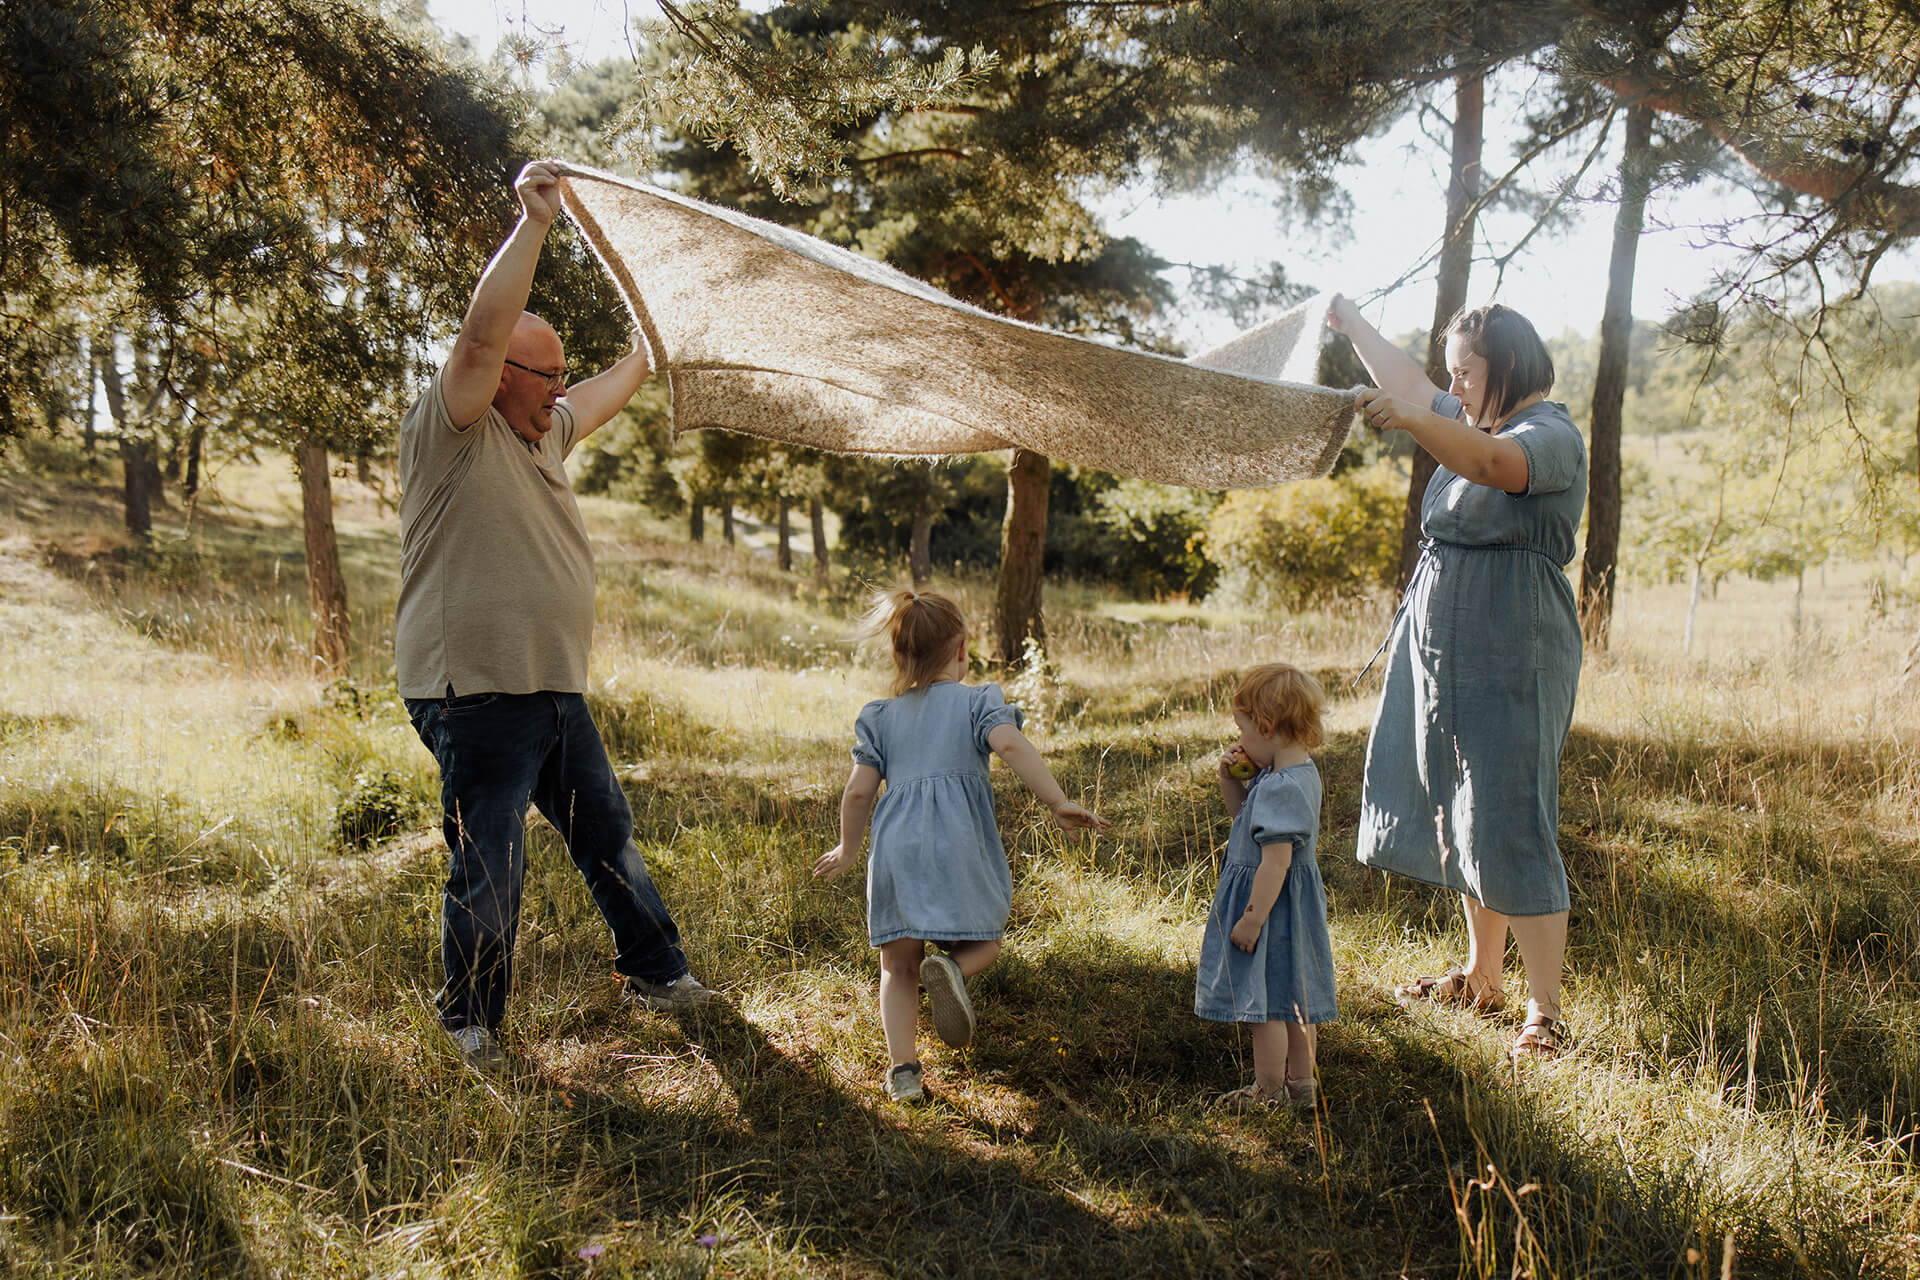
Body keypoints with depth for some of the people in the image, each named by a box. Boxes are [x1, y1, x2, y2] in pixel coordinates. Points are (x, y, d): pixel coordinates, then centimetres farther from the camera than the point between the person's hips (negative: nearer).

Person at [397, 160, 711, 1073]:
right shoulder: (451, 431, -10)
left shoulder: (542, 435, 15)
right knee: (490, 873, -2)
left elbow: (612, 391, 33)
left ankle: (657, 973, 33)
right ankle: (470, 1025, 17)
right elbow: (483, 332, -25)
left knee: (609, 838, 18)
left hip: (553, 691, 9)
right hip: (476, 694, -9)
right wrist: (535, 221, -25)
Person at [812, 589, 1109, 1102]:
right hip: (959, 845, -2)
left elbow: (858, 792, 12)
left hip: (896, 847, 2)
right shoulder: (977, 700, 9)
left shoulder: (882, 715, 17)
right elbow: (1010, 744, -12)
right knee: (983, 943, 17)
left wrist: (847, 849, 27)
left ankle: (902, 1068, 1)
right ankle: (951, 968, -16)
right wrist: (1058, 802, -14)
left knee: (899, 968, 14)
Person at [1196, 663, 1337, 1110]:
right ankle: (1301, 1082, 31)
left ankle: (1269, 1092, 15)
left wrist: (1252, 918, -23)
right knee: (1293, 997, 19)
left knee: (1264, 1003, 3)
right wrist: (1230, 779, 2)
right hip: (1296, 901, 10)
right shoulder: (1300, 772, 6)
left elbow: (1276, 860, -28)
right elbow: (1243, 812, 19)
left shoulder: (1280, 788, -26)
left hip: (1270, 904, -10)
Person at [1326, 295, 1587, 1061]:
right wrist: (1350, 324, 37)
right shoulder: (1475, 423, 16)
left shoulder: (1551, 435, -11)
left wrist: (1409, 420, -46)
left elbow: (1490, 461, -34)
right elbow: (1410, 385, 32)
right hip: (1441, 651, 9)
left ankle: (1545, 1012, -3)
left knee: (1509, 829, -10)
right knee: (1457, 818, 15)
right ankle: (1482, 976, 28)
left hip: (1510, 659, -9)